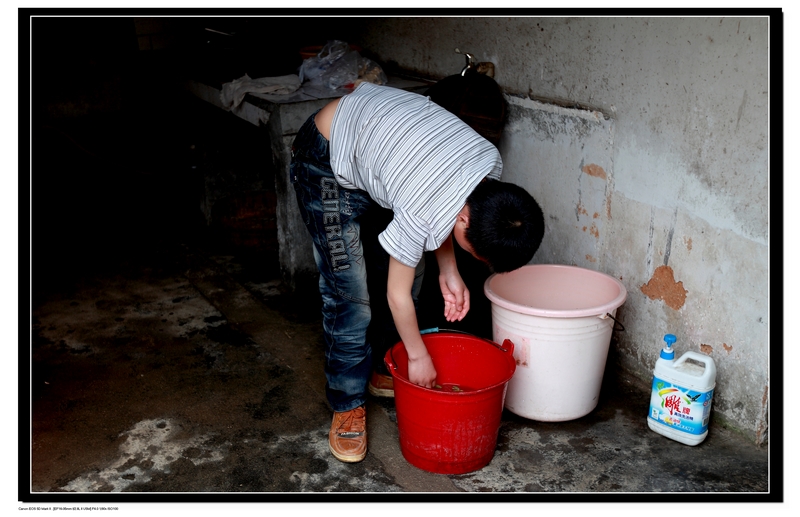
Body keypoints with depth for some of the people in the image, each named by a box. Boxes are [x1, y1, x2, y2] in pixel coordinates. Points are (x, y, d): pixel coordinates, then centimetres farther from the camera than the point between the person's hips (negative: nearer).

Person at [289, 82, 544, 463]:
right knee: (348, 289, -10)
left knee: (406, 266, 8)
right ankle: (348, 405, 6)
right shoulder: (420, 213, -36)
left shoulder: (491, 163, -17)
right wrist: (419, 357, -6)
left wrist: (448, 271, -6)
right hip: (328, 160, -8)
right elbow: (397, 295, -19)